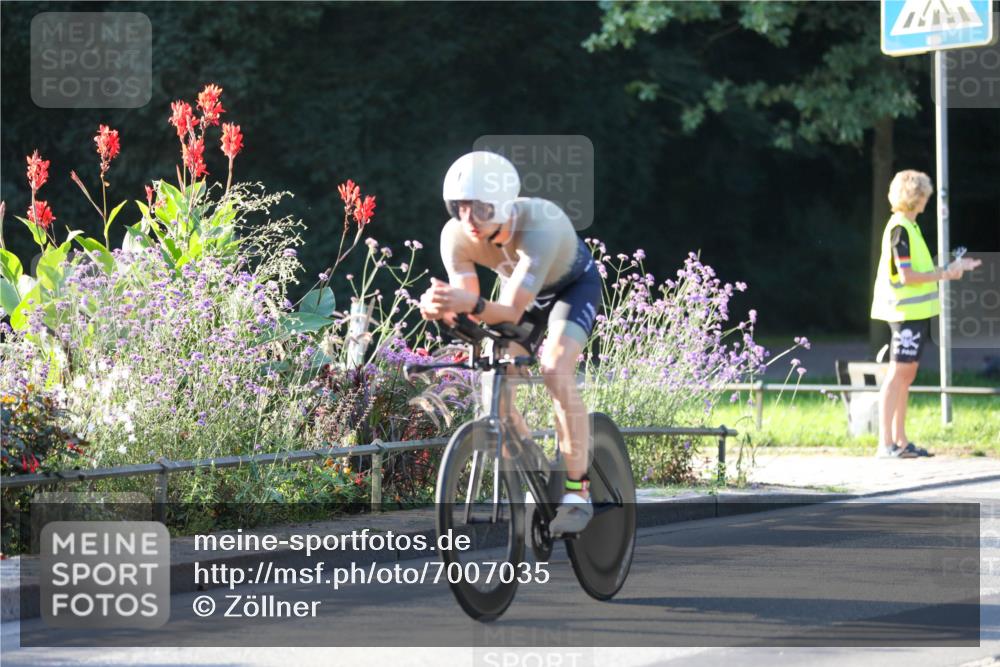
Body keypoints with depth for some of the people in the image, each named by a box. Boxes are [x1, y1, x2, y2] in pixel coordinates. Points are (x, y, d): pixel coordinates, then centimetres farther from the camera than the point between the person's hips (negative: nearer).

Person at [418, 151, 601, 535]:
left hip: (574, 285, -5)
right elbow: (468, 307, -28)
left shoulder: (539, 226, -42)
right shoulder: (456, 236, -28)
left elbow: (511, 312, -44)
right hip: (522, 288, 5)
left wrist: (472, 305, -64)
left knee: (554, 370, -28)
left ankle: (578, 492, -21)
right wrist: (442, 308, -51)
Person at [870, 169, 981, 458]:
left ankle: (900, 440, 15)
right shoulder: (899, 229, -15)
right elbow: (906, 276, -20)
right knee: (898, 372, -9)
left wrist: (952, 267, 18)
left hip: (916, 311, 10)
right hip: (905, 311, -10)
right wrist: (943, 274, -12)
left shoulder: (908, 227, 15)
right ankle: (885, 443, -10)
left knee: (907, 373, 11)